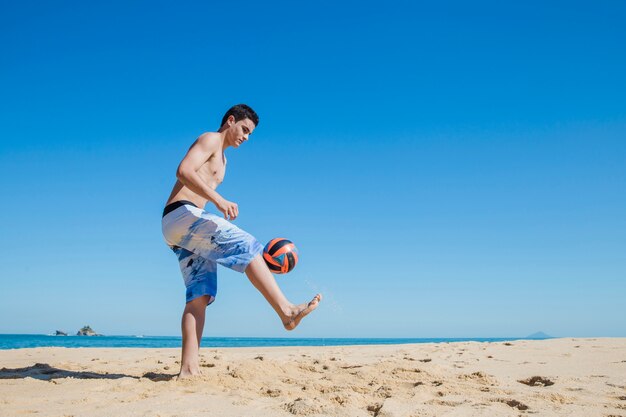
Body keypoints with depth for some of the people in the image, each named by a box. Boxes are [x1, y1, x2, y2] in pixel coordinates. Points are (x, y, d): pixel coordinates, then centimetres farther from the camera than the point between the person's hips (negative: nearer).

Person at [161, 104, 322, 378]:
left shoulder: (222, 158, 32)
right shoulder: (210, 140, 2)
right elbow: (184, 171, -16)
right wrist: (218, 199, -26)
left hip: (179, 233, 10)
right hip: (181, 214, -10)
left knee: (200, 296, -3)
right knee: (246, 246, -22)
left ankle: (189, 368, -10)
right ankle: (286, 311, -32)